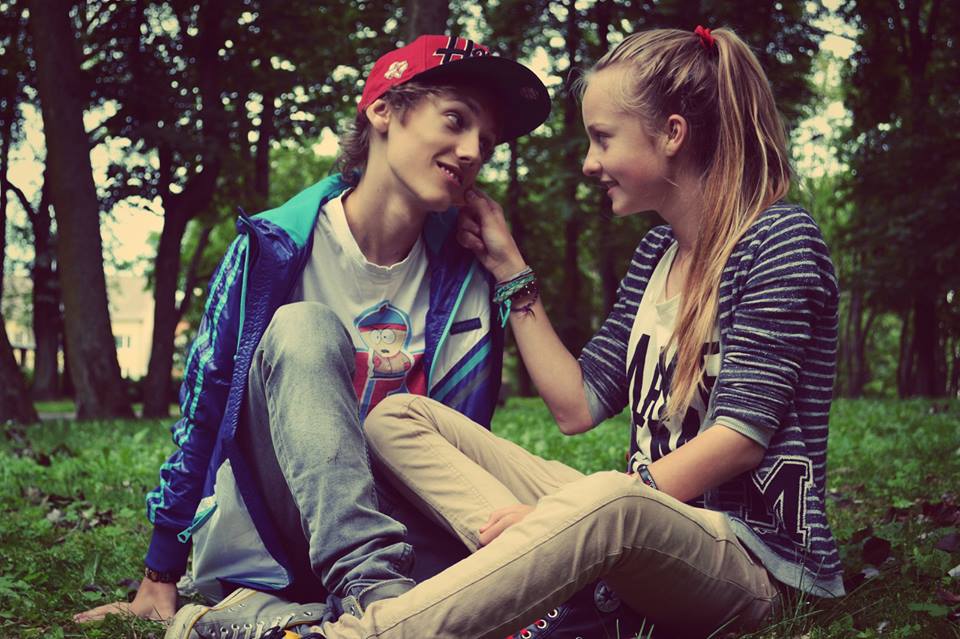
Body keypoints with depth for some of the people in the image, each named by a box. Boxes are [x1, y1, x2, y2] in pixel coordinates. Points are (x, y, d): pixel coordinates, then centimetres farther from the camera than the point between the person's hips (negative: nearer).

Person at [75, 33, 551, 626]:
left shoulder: (465, 283, 1)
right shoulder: (273, 249, -7)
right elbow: (202, 408, -2)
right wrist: (161, 577, 0)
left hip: (387, 521, 2)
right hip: (252, 541, -1)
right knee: (304, 327, -29)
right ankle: (371, 587, -41)